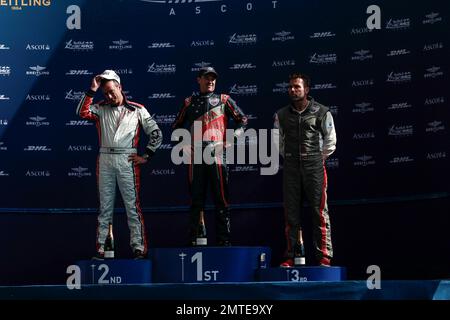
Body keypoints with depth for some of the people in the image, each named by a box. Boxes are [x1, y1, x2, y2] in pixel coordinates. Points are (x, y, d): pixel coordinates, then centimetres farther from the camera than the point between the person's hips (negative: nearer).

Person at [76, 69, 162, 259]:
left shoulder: (137, 110, 6)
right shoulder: (101, 109, 11)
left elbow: (156, 134, 6)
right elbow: (82, 112, -7)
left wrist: (146, 156, 0)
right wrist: (92, 91, -8)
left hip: (127, 160, -3)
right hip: (105, 160, 3)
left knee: (132, 205, -4)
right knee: (105, 206, 7)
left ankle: (138, 247, -3)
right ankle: (101, 247, 10)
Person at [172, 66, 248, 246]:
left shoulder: (223, 100, 11)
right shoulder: (190, 102, 16)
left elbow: (242, 120, 8)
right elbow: (177, 126, 22)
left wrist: (234, 137, -6)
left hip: (217, 153, -2)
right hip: (196, 154, 2)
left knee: (221, 198, -4)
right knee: (196, 199, 3)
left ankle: (224, 239, -2)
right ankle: (194, 239, 7)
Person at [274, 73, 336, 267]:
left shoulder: (322, 113, 2)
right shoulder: (281, 115, 11)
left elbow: (330, 142, 9)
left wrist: (318, 158, 8)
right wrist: (289, 158, 14)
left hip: (315, 167, -3)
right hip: (291, 169, 3)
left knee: (319, 212, -5)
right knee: (291, 214, 3)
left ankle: (323, 257, -4)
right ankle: (291, 257, 7)